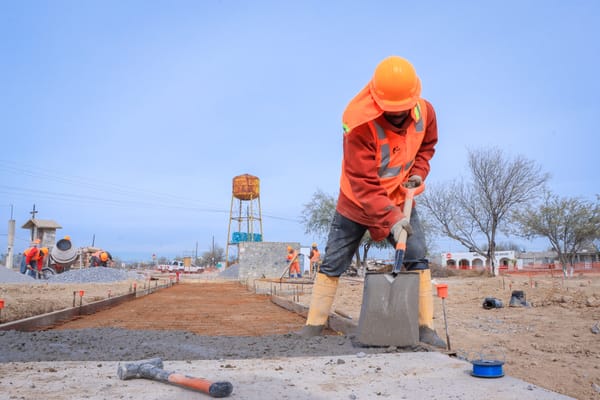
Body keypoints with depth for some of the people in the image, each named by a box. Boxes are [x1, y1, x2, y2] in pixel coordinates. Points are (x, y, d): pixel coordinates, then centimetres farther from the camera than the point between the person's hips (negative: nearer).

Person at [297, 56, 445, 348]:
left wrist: (419, 171, -7)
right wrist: (390, 218, -41)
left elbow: (427, 144, 10)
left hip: (400, 201, 3)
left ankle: (426, 328, 0)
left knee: (417, 260, -9)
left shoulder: (425, 111, -14)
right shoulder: (360, 124, -31)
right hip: (357, 202, -3)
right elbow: (363, 183, -33)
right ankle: (313, 326, 15)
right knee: (332, 265, 3)